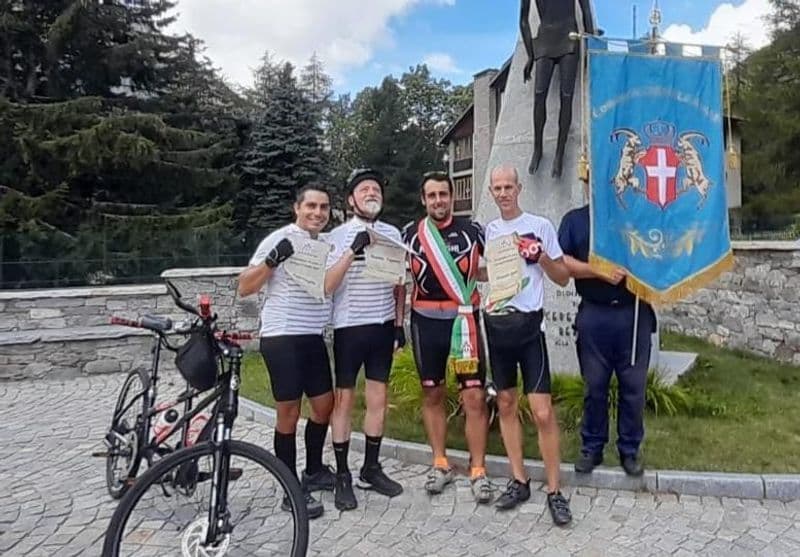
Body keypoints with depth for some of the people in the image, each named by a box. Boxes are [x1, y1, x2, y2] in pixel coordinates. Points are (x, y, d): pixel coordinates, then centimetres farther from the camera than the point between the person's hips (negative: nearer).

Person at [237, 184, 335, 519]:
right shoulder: (278, 240, -8)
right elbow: (244, 288, -10)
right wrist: (272, 260, -24)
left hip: (313, 337, 7)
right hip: (281, 338, -7)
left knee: (324, 404, 14)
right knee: (289, 413, 1)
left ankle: (314, 471, 35)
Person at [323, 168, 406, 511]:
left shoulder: (392, 234, 6)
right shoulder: (338, 236, -5)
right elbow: (326, 286, -15)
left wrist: (399, 323, 8)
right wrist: (352, 251, -25)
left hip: (382, 326, 4)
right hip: (349, 327, -3)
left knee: (378, 399, 10)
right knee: (344, 400, 4)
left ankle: (371, 469, 25)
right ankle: (343, 476, 15)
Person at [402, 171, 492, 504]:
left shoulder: (472, 231, 0)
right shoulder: (410, 235, 3)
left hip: (463, 320, -1)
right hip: (426, 323, 2)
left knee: (474, 397, -3)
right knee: (432, 394, 11)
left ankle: (478, 471, 10)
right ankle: (440, 464, 27)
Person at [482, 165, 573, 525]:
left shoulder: (540, 226, -1)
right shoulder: (488, 230, 10)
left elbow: (563, 278, 1)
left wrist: (542, 257, -15)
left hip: (528, 323, -4)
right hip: (496, 323, 5)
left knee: (542, 411, -7)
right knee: (505, 404, 10)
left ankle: (554, 491, 7)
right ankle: (519, 481, 23)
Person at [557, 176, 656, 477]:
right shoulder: (574, 219, 9)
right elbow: (561, 262, -3)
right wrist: (600, 271, -15)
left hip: (635, 313, 1)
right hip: (594, 315, 0)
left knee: (633, 386, 6)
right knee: (594, 386, 8)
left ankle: (630, 449, 21)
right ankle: (592, 448, 21)